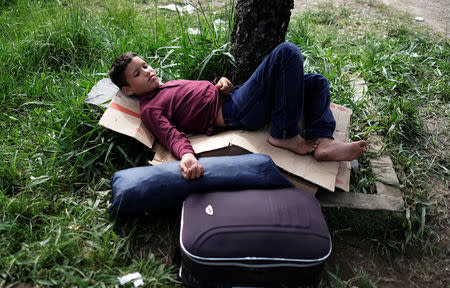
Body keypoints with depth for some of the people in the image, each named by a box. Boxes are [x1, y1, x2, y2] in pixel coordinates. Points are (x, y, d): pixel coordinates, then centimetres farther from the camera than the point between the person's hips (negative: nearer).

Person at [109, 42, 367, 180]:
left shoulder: (169, 85, 24)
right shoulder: (150, 109, -3)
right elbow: (172, 136, -19)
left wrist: (222, 82, 6)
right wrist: (187, 156, -42)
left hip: (234, 96, 10)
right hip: (234, 113, -10)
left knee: (316, 83, 8)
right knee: (286, 52, -21)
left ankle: (323, 142, -12)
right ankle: (286, 135, -17)